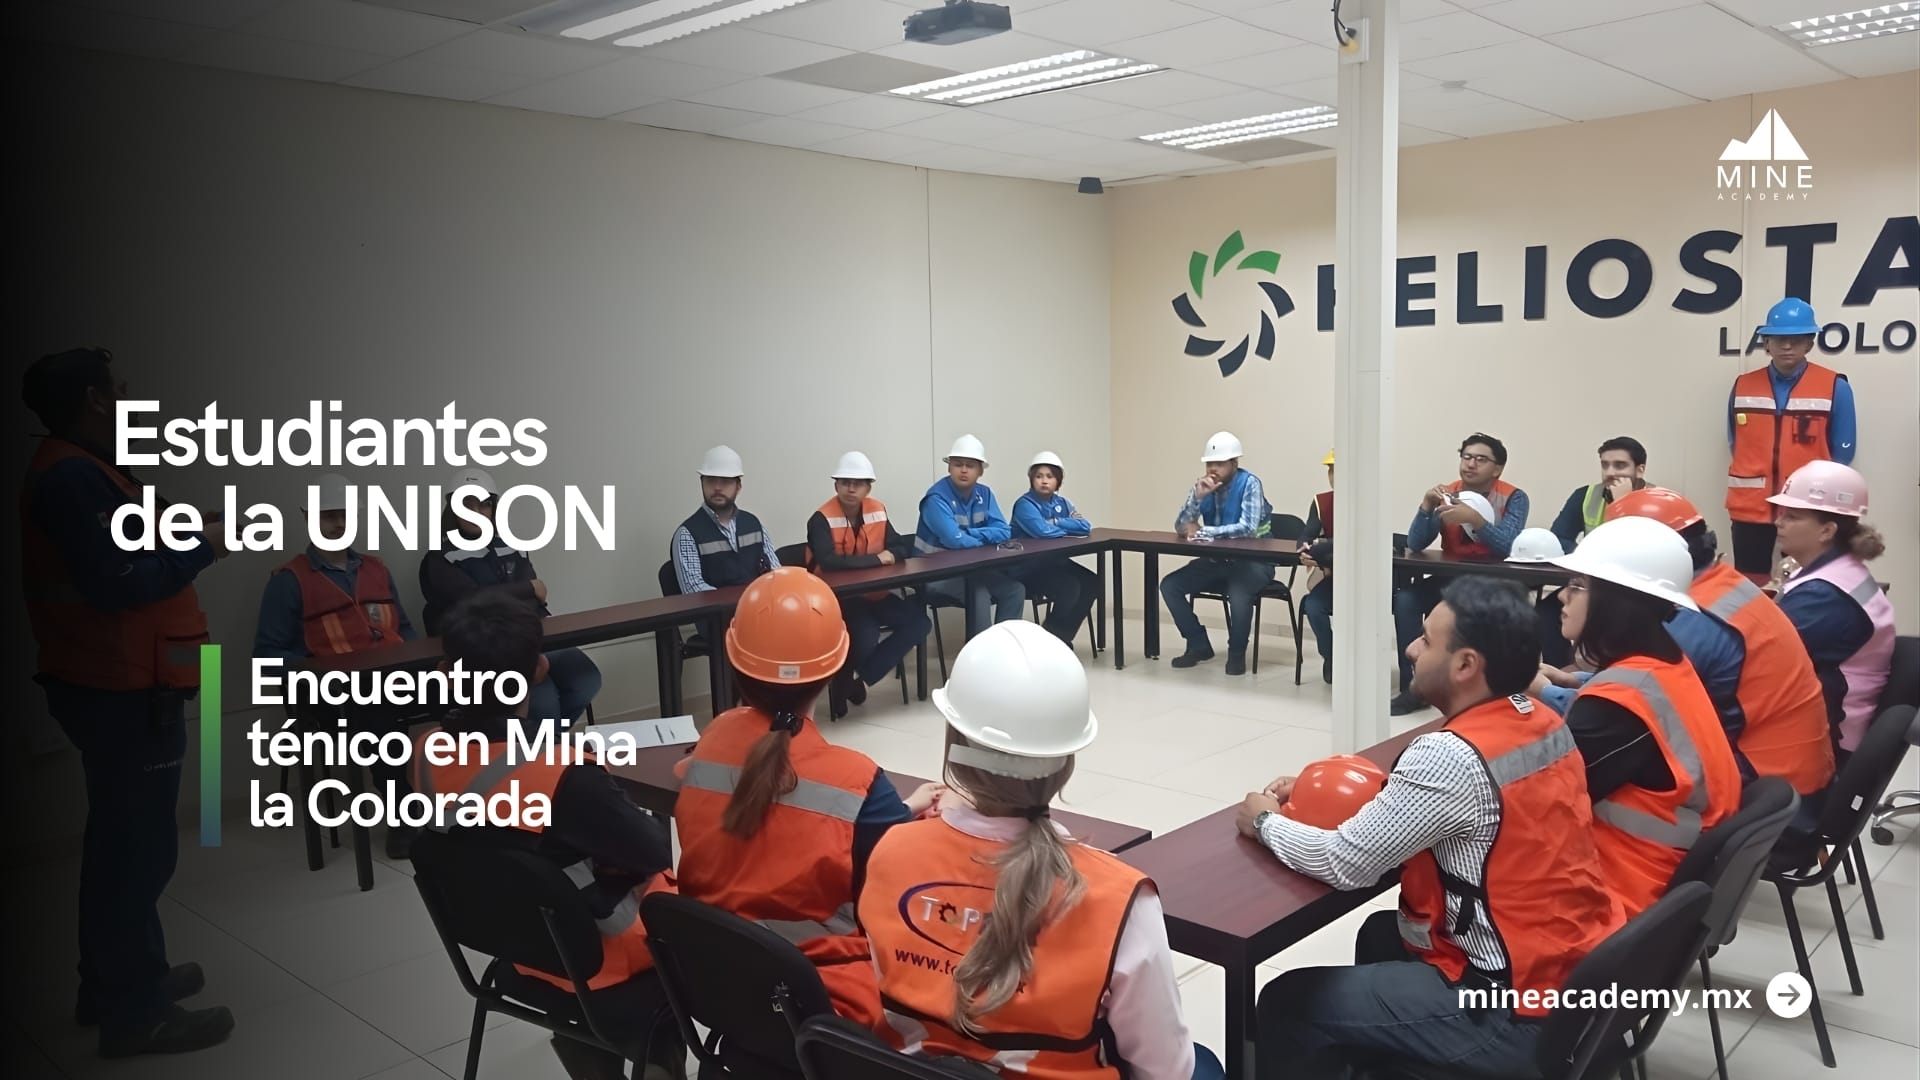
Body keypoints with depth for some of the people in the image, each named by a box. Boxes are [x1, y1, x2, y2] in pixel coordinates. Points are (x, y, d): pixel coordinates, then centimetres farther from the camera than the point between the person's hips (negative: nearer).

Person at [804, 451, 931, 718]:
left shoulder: (878, 510, 2)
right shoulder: (822, 519, -16)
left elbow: (900, 546, 7)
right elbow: (828, 561, -31)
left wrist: (890, 554, -18)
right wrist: (876, 559, -27)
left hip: (874, 594, 7)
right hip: (838, 599, -7)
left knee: (920, 622, -11)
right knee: (866, 638, -32)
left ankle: (860, 678, -7)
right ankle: (843, 679, 3)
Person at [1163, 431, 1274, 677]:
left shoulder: (1249, 483, -15)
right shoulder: (1203, 486, 1)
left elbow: (1247, 528, -27)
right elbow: (1180, 528, -4)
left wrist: (1201, 532, -25)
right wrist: (1197, 496, -20)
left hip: (1252, 561, -6)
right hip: (1217, 561, 6)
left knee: (1238, 593, -37)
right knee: (1169, 585, -9)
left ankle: (1237, 653, -11)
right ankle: (1199, 645, 4)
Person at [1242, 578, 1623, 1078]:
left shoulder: (1454, 757, -26)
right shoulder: (1545, 722, 1)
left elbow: (1345, 863, -19)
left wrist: (1267, 821, -2)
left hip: (1519, 1015, -9)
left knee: (1287, 1005, 0)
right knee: (1380, 934, 29)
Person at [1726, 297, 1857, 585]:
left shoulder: (1834, 388, -2)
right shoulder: (1742, 387, 6)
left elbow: (1842, 453, 1)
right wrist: (1755, 477, 7)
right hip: (1751, 506, 2)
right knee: (1749, 587, 6)